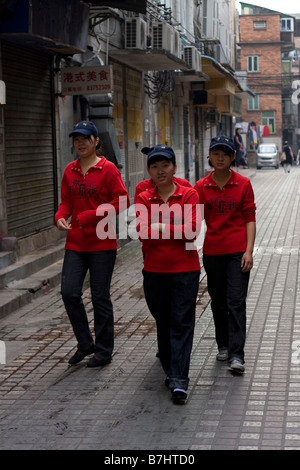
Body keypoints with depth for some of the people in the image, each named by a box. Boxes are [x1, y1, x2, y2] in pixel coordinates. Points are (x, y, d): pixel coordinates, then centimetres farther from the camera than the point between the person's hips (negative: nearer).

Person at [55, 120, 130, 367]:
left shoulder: (108, 169, -7)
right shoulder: (70, 170, 9)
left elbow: (122, 201, -12)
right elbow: (66, 201, 15)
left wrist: (91, 215, -17)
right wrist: (60, 217, -7)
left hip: (102, 244, -5)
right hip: (75, 243, 5)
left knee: (100, 296, 3)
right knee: (69, 292, -2)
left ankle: (104, 350, 17)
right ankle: (85, 343, 18)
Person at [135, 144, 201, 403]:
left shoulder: (189, 195, -1)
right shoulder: (143, 199, 4)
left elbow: (193, 229, -13)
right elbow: (143, 232, -10)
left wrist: (160, 228, -13)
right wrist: (177, 232, -17)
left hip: (186, 269, -2)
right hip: (155, 270, 3)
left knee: (181, 323, -5)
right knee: (163, 323, 12)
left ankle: (179, 380, -8)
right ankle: (170, 369, 28)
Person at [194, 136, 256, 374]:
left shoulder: (243, 184, -1)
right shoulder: (201, 187, 3)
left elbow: (249, 218, -1)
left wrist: (249, 250, -8)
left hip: (238, 251, -2)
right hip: (212, 251, 2)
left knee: (236, 302, -7)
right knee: (218, 301, 13)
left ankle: (236, 355, -8)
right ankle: (223, 345, 29)